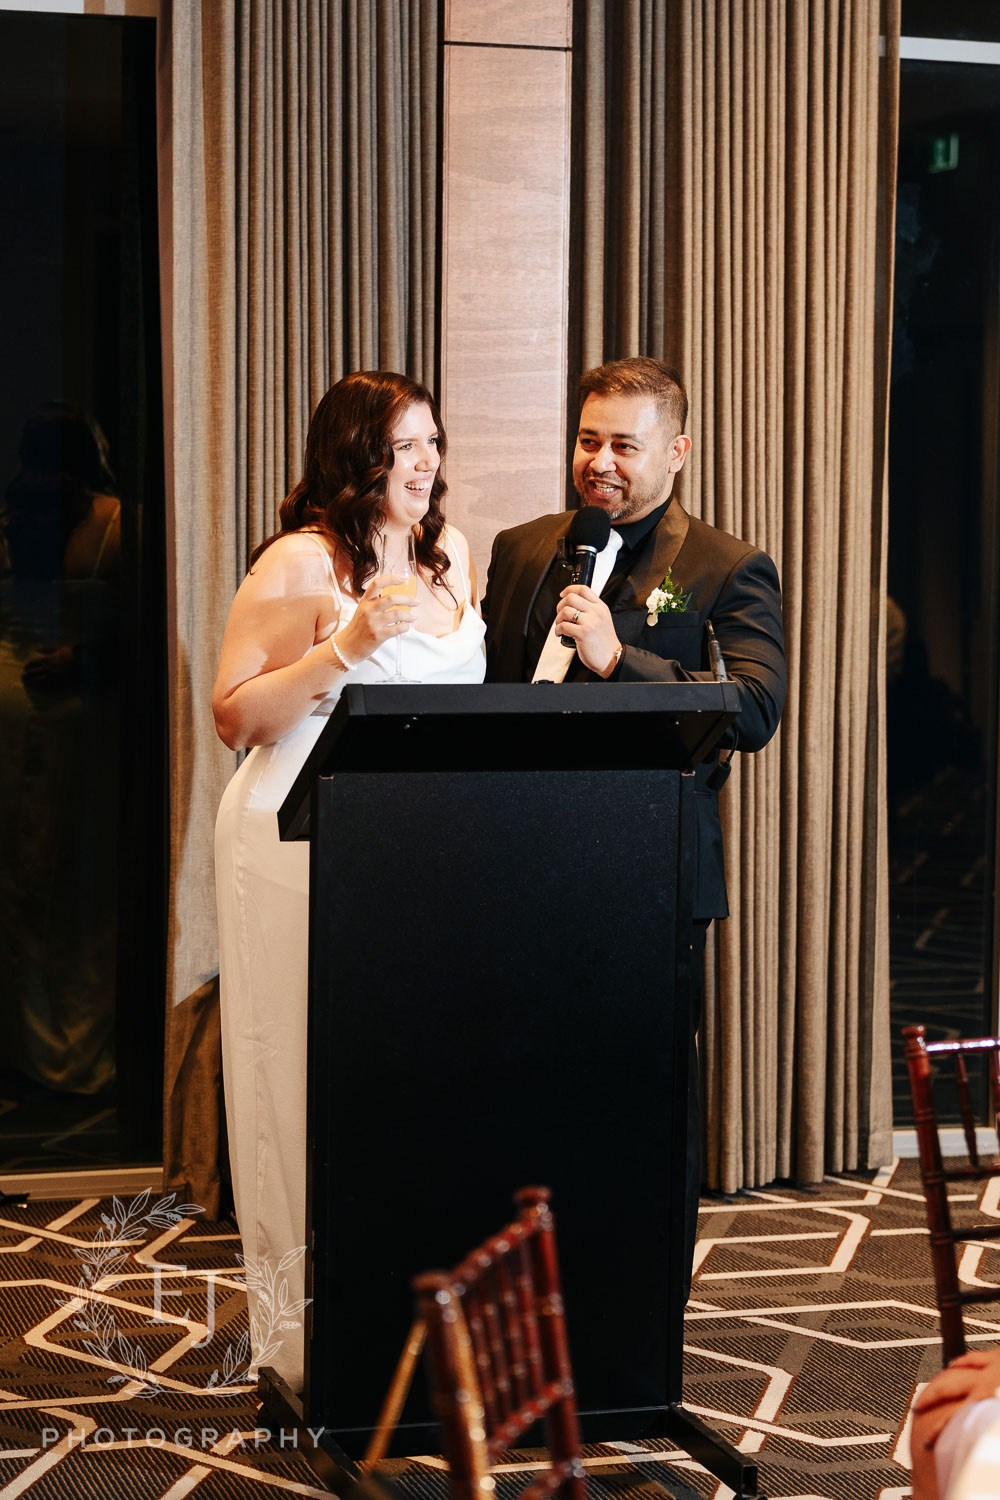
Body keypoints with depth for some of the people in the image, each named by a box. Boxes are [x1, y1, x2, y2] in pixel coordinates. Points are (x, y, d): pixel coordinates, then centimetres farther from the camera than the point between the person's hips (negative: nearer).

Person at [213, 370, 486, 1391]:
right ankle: (309, 1337, 9)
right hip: (306, 842, -7)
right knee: (317, 1085, -1)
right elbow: (235, 717, -13)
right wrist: (346, 645, -21)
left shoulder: (450, 557, 11)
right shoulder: (300, 562, -10)